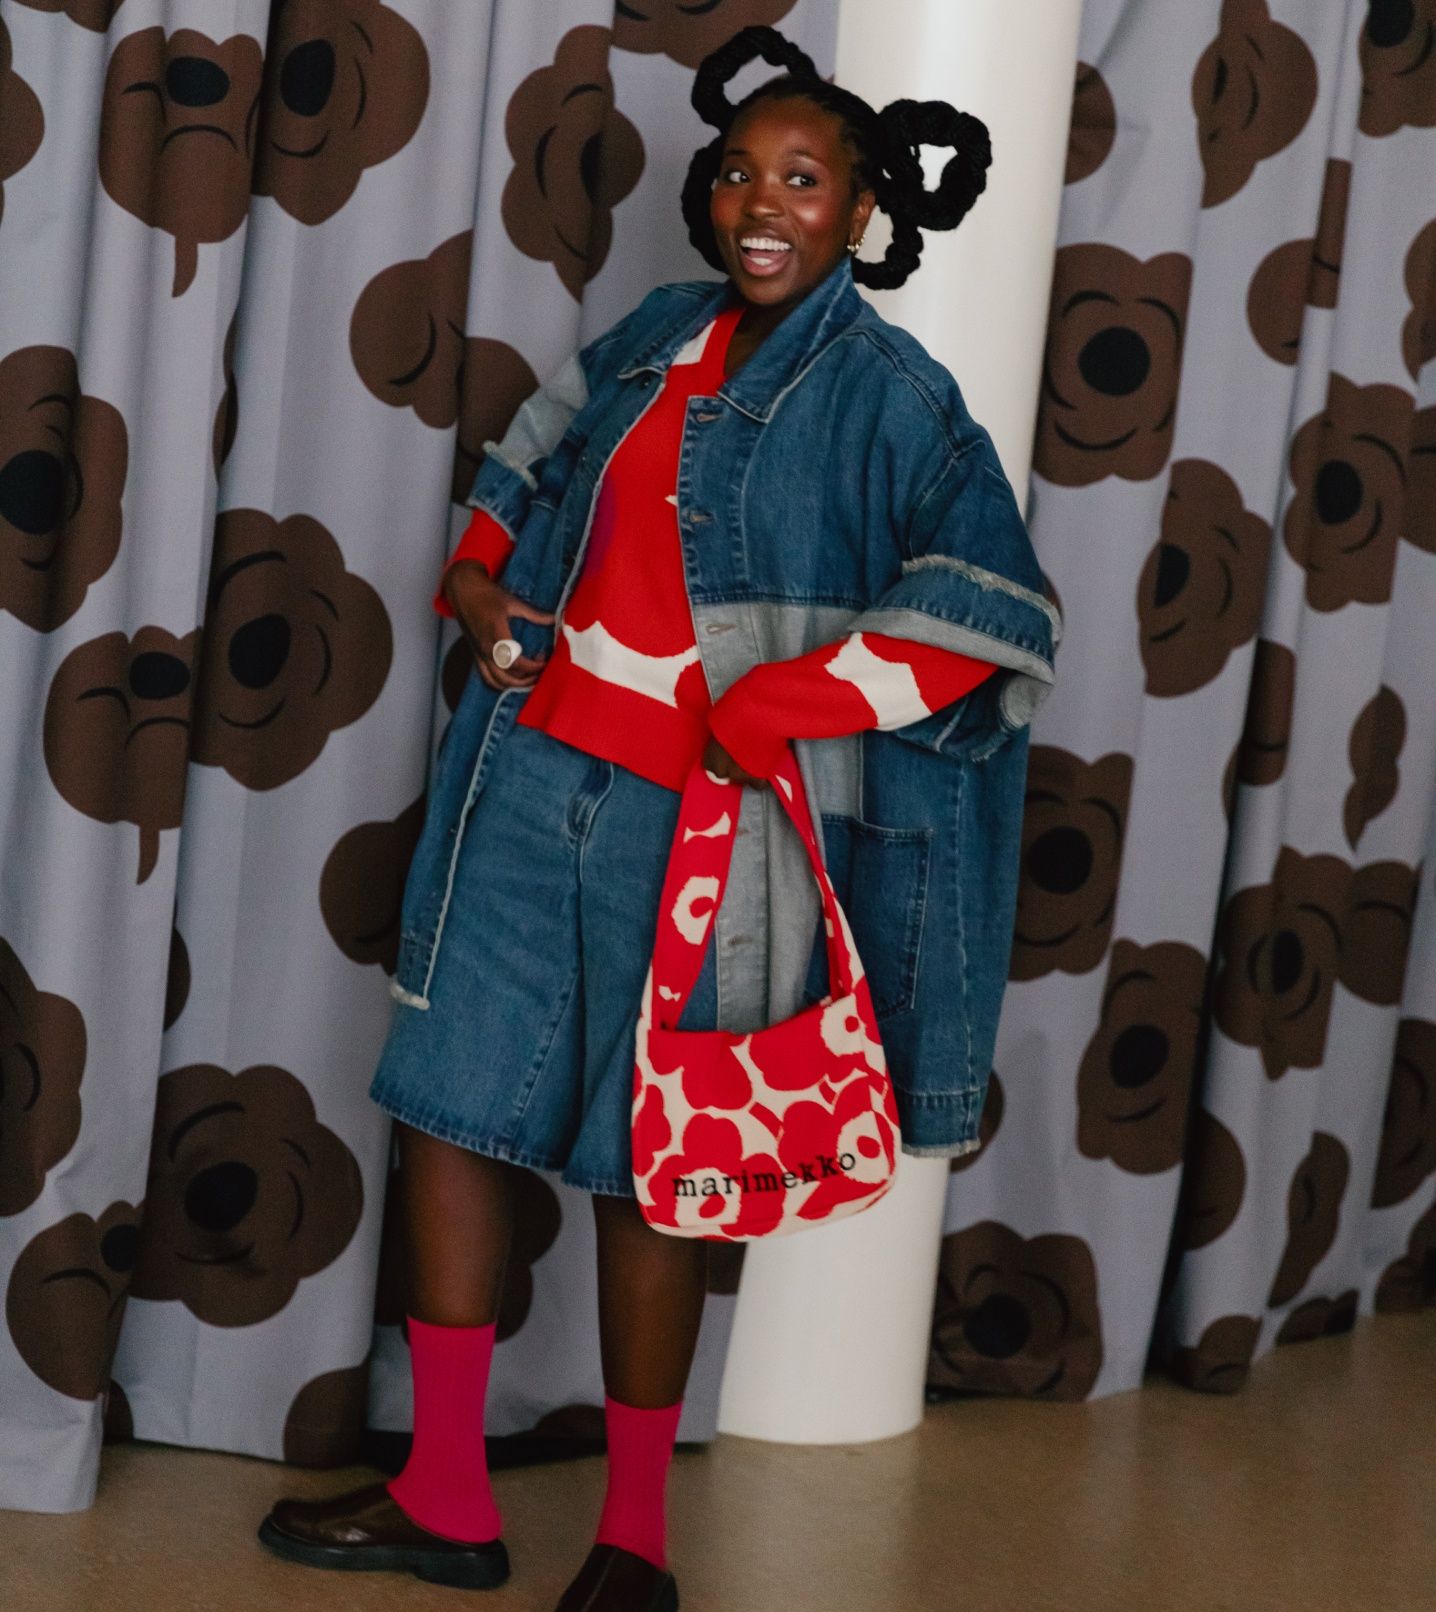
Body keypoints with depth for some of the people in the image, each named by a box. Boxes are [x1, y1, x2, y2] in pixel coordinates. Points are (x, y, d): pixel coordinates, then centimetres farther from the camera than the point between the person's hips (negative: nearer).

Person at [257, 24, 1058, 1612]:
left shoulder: (887, 395, -7)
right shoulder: (661, 332, 9)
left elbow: (992, 613, -17)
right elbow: (533, 461, 26)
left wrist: (771, 710, -19)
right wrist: (476, 580, 8)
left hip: (692, 820, -5)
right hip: (531, 770, 6)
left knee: (641, 1167, 3)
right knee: (448, 1103, 6)